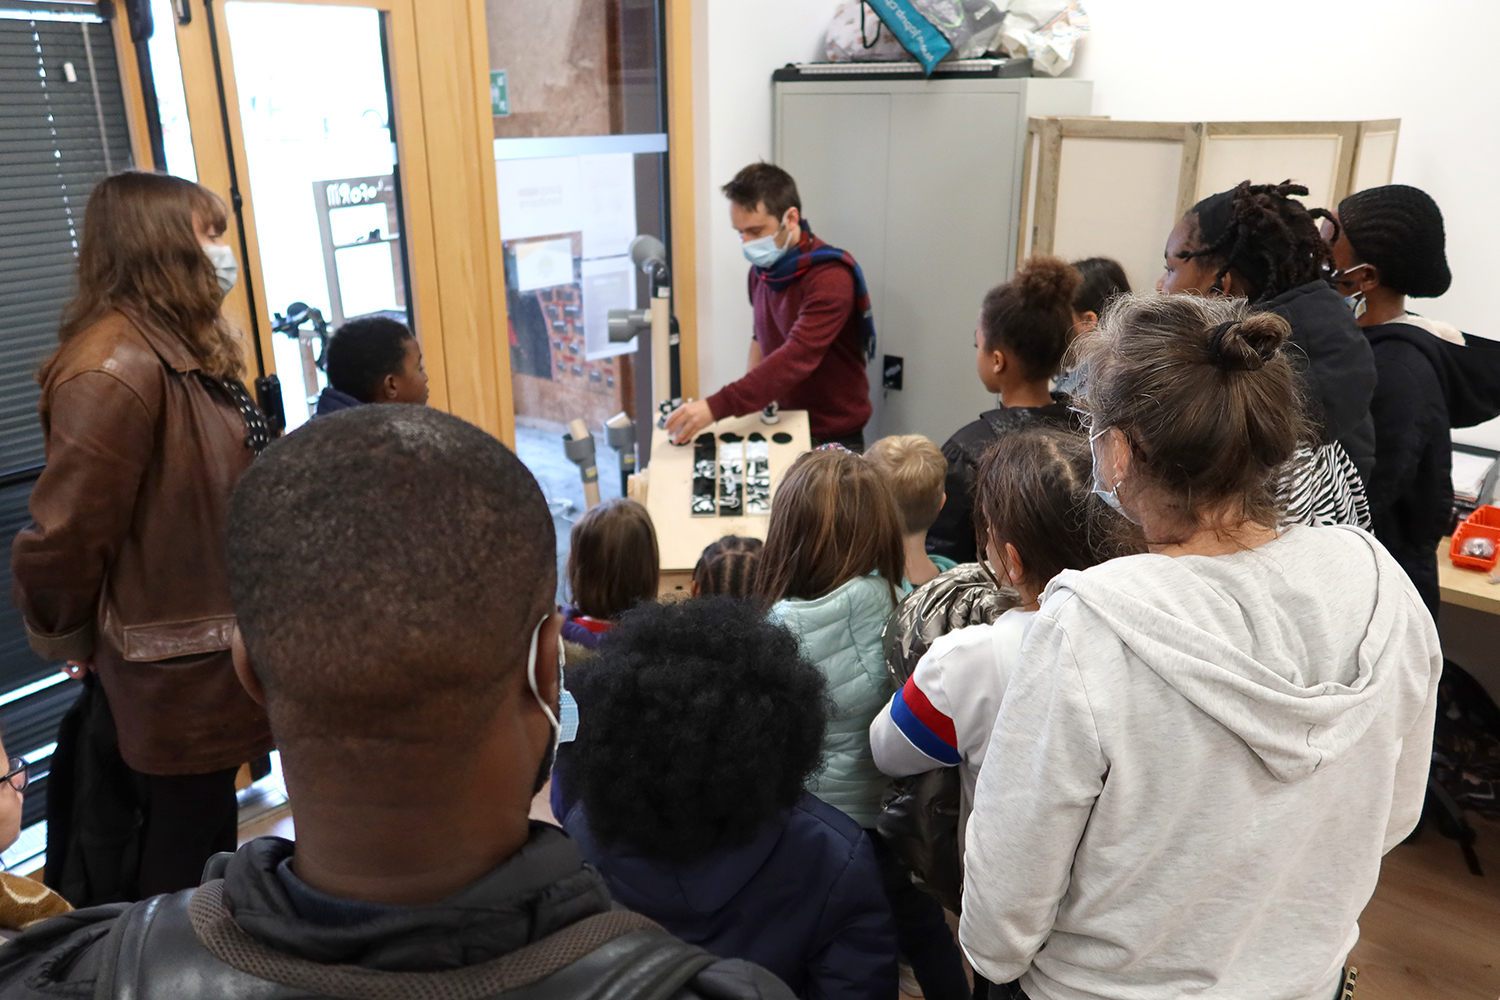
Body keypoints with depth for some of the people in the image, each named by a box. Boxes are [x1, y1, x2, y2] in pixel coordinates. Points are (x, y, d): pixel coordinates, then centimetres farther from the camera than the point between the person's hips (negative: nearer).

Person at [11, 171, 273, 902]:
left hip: (209, 672, 9)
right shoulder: (115, 369, -23)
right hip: (173, 686, -9)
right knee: (182, 889, 7)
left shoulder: (185, 355, 10)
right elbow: (60, 537, -23)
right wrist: (70, 643, -6)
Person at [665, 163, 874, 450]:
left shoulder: (830, 277, -22)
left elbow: (797, 359, -34)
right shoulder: (761, 268, 1)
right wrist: (749, 399, 2)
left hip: (832, 437, -6)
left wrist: (717, 406, -42)